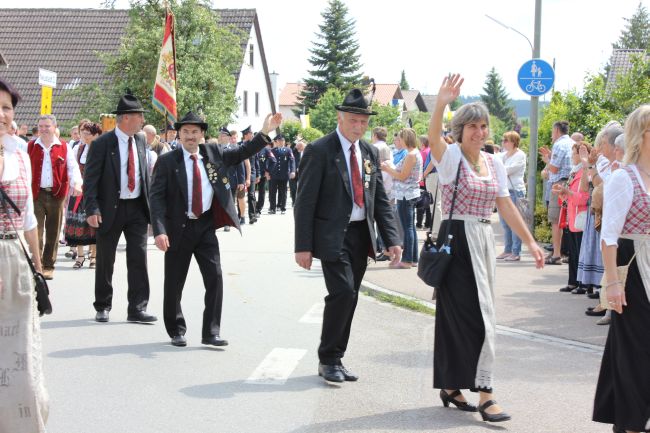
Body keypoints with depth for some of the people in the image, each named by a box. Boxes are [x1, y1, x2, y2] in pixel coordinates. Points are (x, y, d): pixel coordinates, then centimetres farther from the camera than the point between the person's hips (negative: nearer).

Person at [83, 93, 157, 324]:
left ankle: (137, 308, 3)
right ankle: (103, 307, 22)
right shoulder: (102, 144, -10)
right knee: (105, 261, 7)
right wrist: (92, 209, -19)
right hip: (110, 209, -4)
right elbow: (90, 179, -10)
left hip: (137, 208, 4)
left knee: (138, 258, -1)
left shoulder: (141, 140, 7)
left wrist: (150, 204, 8)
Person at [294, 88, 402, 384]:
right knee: (342, 293, -15)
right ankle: (328, 359, -1)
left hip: (361, 235, 6)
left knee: (349, 298, 9)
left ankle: (335, 360, 20)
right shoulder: (319, 151, -7)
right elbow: (305, 202, -9)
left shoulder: (370, 153, 12)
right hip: (332, 235, -6)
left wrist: (392, 240, 2)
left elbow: (380, 200, 12)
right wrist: (303, 246, -14)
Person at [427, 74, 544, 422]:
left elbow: (507, 207, 12)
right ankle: (484, 393, -5)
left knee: (460, 314, 12)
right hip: (457, 241, -6)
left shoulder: (494, 164, 11)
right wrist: (441, 103, -44)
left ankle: (451, 386, 22)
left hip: (483, 242, 6)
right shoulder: (451, 157, -7)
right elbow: (433, 138, -29)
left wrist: (530, 242, 9)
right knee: (476, 313, -9)